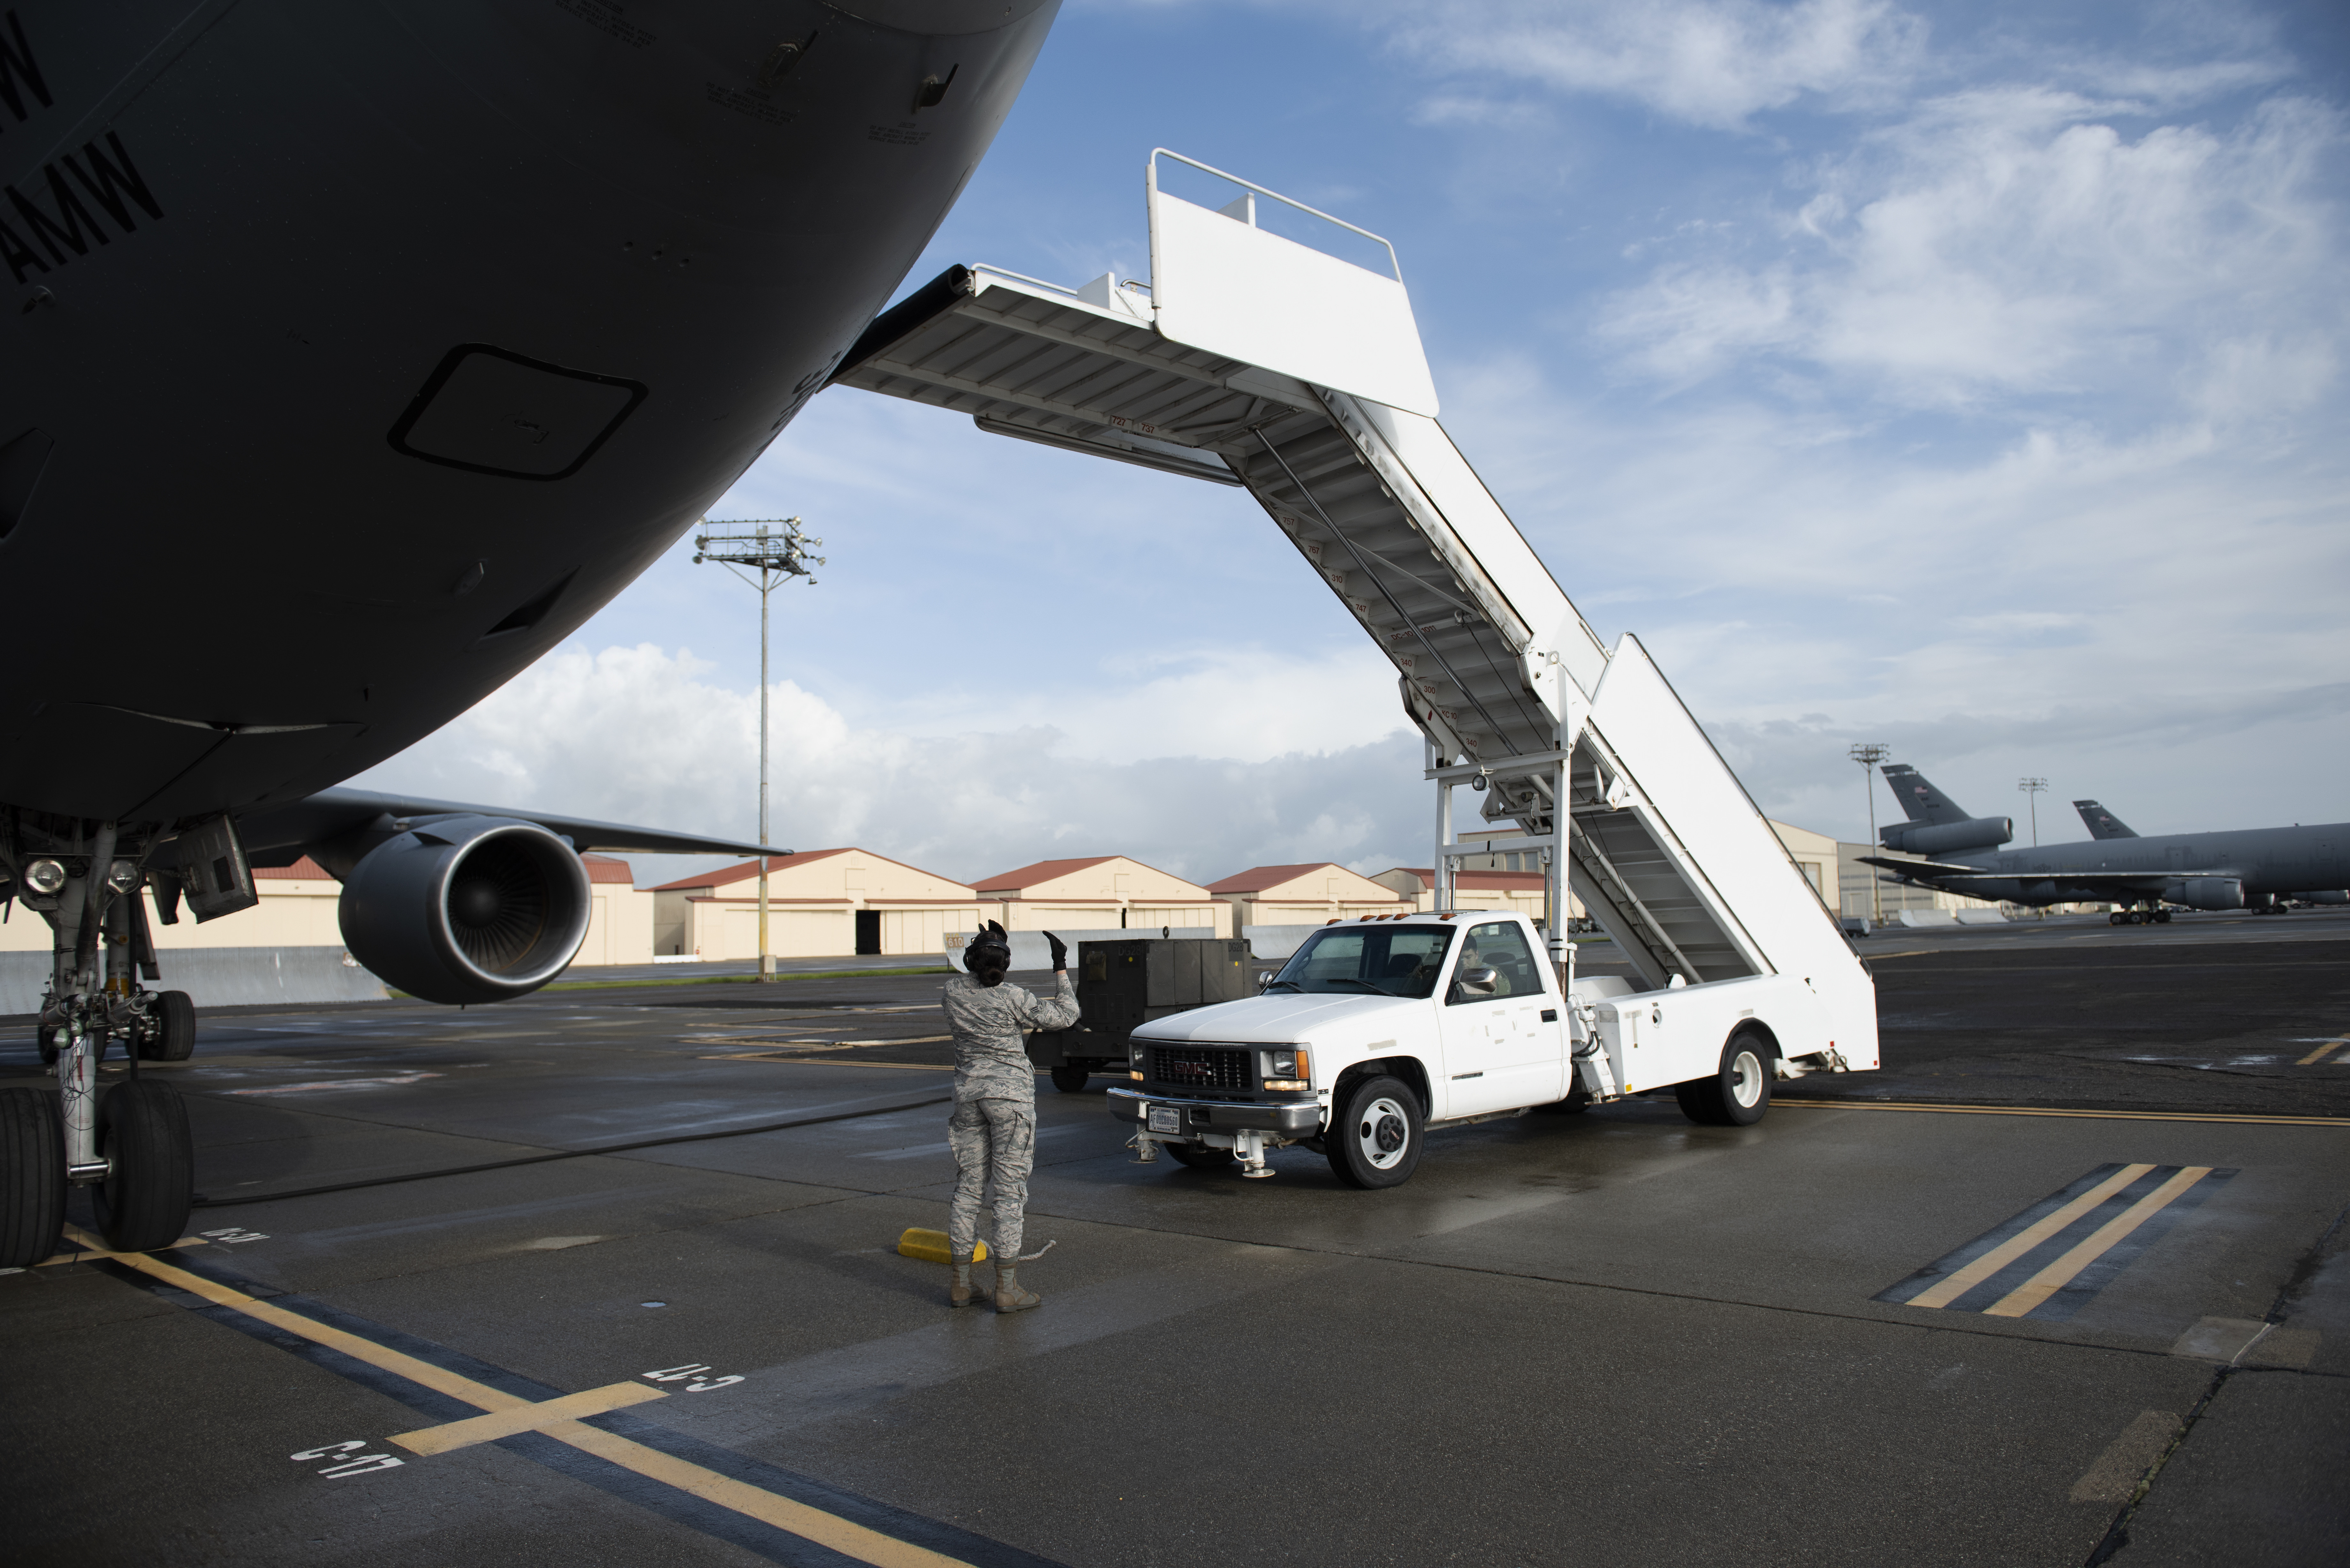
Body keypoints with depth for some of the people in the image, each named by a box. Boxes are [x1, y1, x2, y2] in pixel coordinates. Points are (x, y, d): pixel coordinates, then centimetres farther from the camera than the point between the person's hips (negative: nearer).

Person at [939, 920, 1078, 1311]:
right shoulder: (1013, 999, -16)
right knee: (1010, 1189, -1)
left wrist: (985, 947, 21)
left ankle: (961, 1284, 16)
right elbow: (1065, 1016, -7)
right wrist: (1061, 968, 0)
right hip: (1011, 1095, -5)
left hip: (968, 1093, 5)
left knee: (968, 1187, 12)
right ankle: (1007, 1290, 1)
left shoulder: (952, 991, -2)